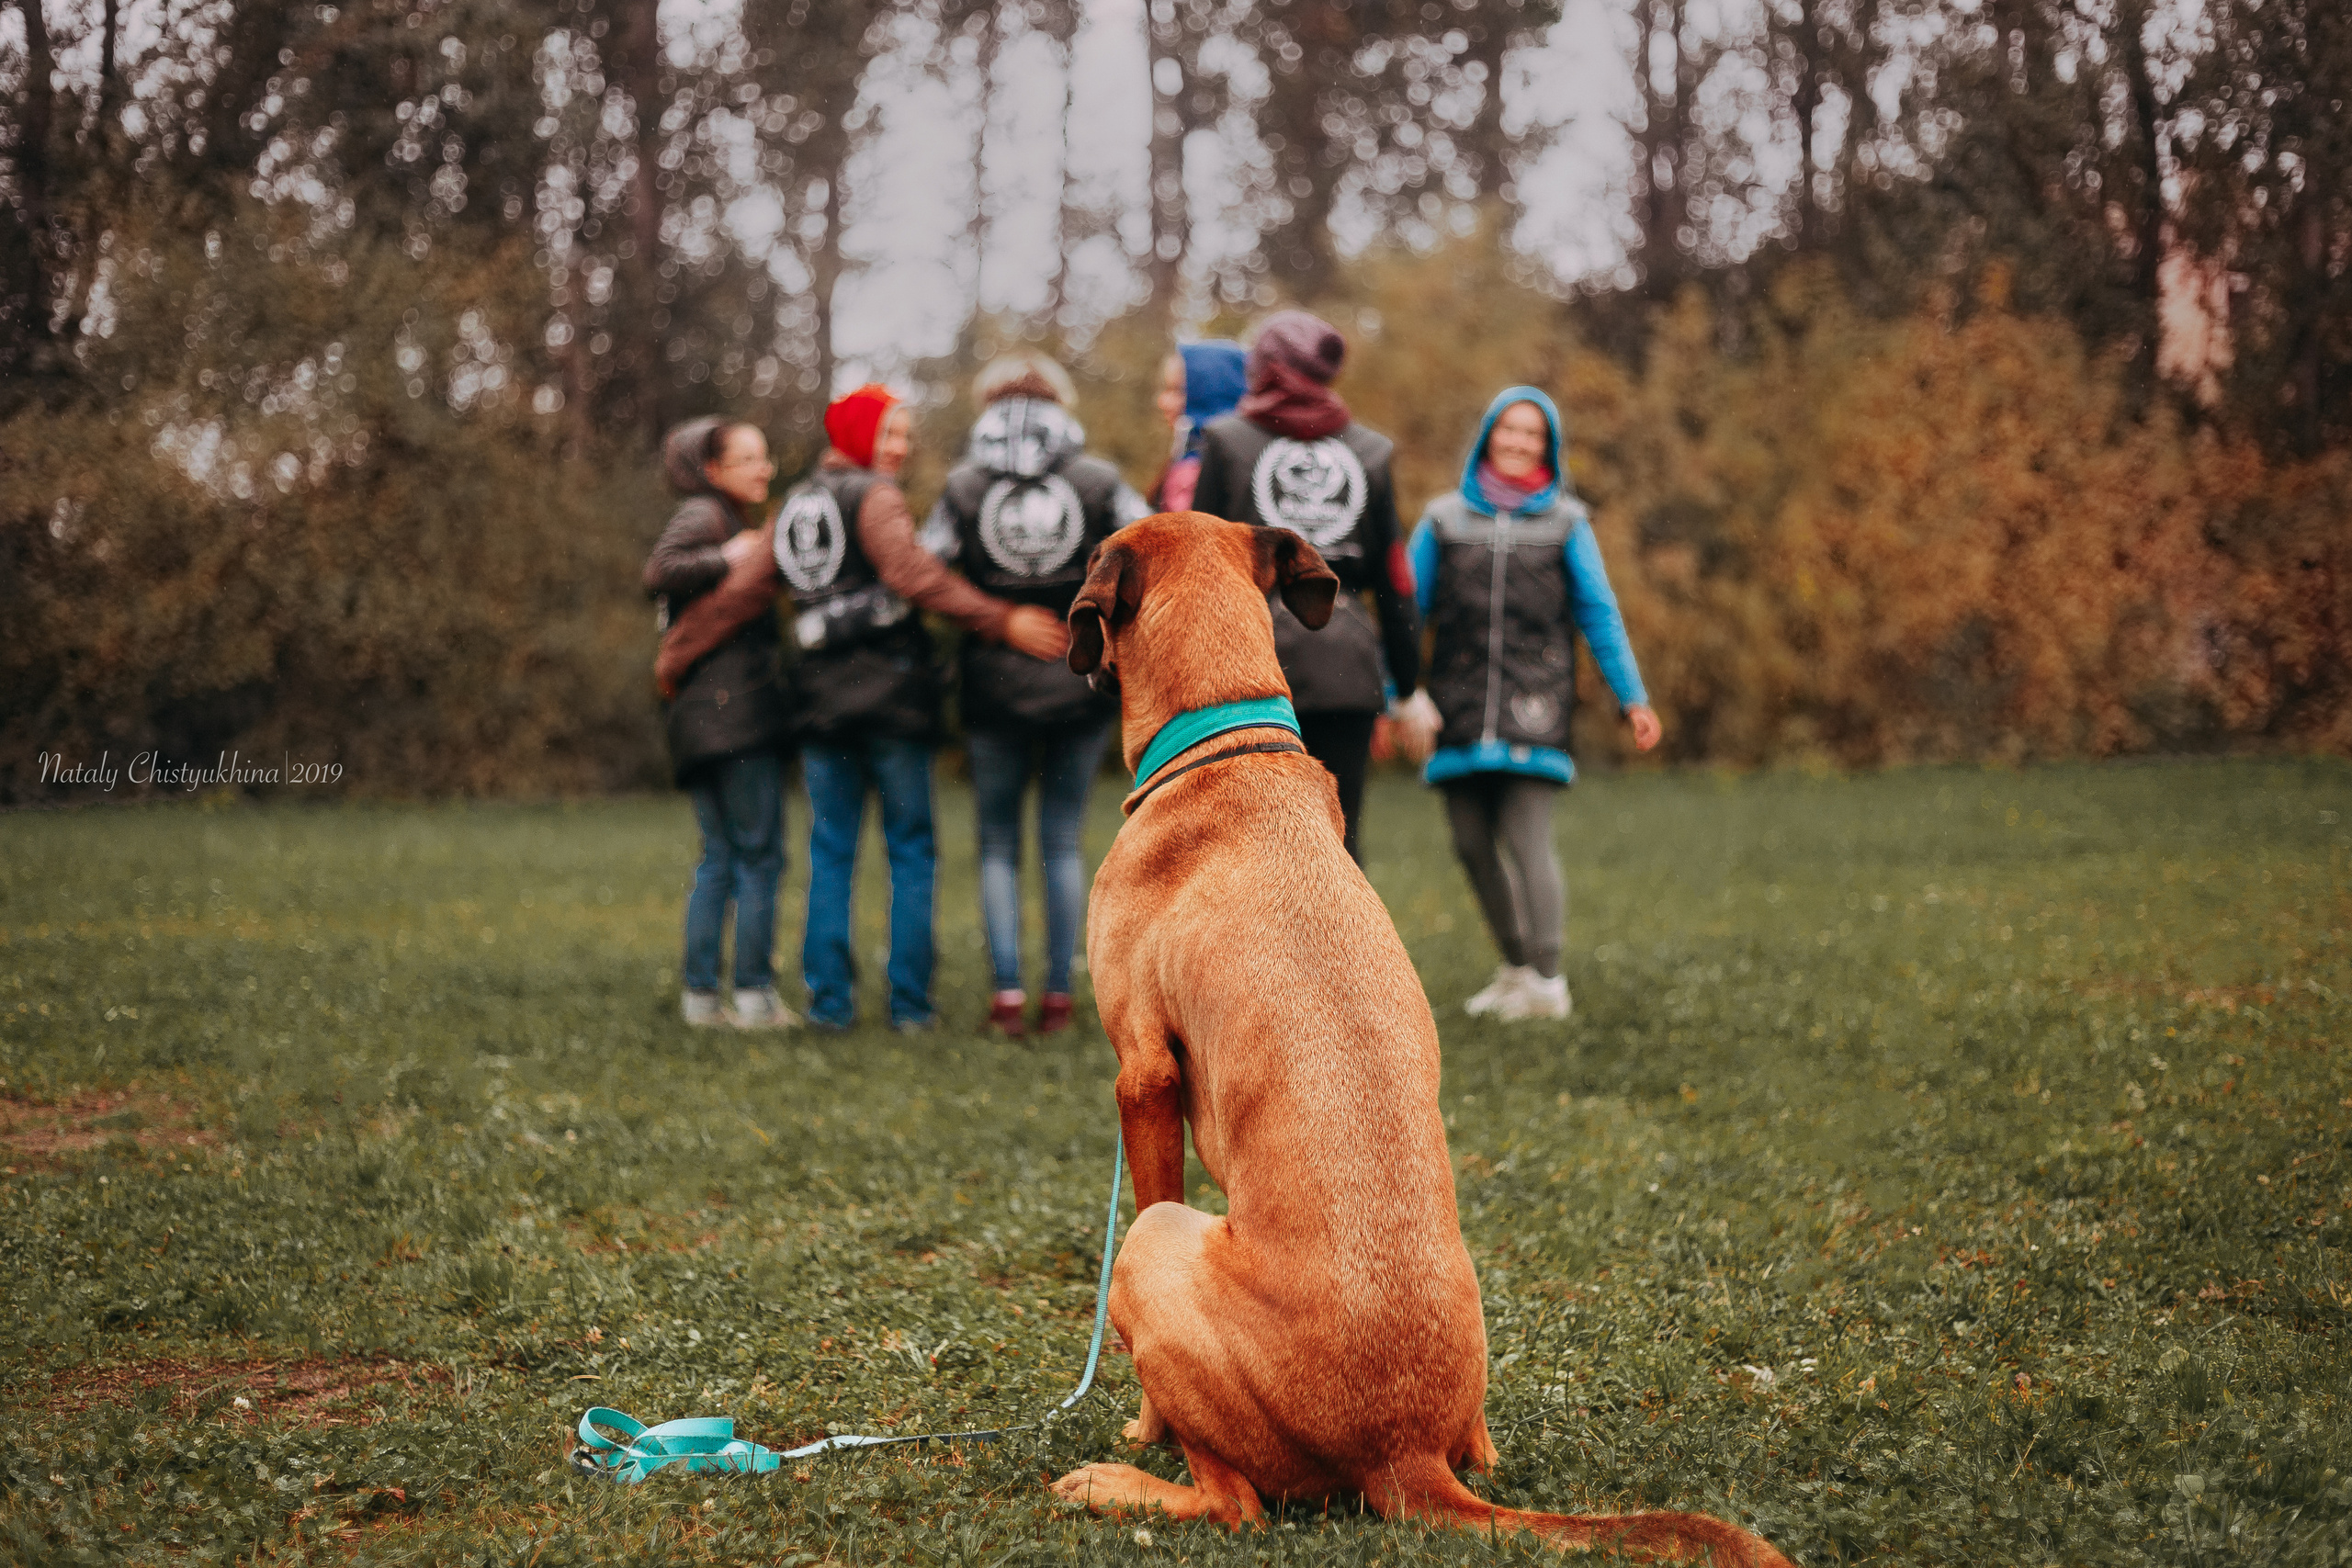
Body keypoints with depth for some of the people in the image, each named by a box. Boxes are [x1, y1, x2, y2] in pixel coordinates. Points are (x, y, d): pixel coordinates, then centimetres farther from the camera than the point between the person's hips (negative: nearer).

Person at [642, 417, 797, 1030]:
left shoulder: (736, 524, 24)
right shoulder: (702, 515, -4)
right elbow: (661, 569, -22)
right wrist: (729, 560, -14)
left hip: (701, 718, 10)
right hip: (731, 704, -10)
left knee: (719, 857, 9)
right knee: (758, 853, -8)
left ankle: (700, 993, 8)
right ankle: (755, 996, -8)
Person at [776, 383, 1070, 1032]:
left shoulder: (793, 506, 17)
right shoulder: (875, 497, -6)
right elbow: (913, 574, -22)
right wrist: (1001, 620, -24)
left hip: (818, 693, 6)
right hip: (890, 692, -6)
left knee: (830, 851, 10)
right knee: (910, 848, 3)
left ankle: (828, 997, 7)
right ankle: (909, 1000, 2)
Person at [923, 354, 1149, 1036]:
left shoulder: (962, 488, 0)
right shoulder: (1099, 482, 0)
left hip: (994, 687, -1)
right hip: (1083, 680, 1)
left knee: (998, 842, 10)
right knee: (1063, 839, 10)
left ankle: (1007, 988, 0)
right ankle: (1059, 993, 7)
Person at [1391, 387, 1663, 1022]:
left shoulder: (1565, 523, 8)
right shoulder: (1445, 518, 10)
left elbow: (1598, 614, 9)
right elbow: (1407, 608, 9)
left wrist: (1632, 697, 2)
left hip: (1533, 707, -2)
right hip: (1460, 708, 3)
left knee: (1526, 840, -12)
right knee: (1472, 844, 6)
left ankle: (1546, 980, -8)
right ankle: (1516, 965, 21)